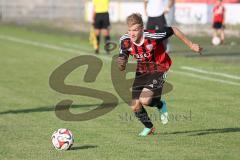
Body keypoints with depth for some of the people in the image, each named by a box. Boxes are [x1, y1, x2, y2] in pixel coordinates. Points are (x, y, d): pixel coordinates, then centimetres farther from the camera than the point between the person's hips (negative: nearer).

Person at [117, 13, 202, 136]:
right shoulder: (125, 41, -16)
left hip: (159, 70, -5)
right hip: (142, 72, 5)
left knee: (145, 100, -24)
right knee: (135, 107, 0)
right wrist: (121, 65, -30)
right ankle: (148, 127, 30)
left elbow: (173, 30, -15)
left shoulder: (152, 36, -29)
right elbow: (122, 58, -3)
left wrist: (190, 45, -6)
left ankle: (161, 105, 12)